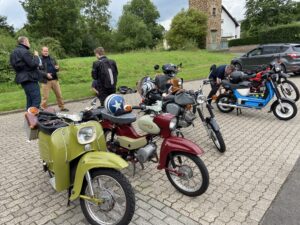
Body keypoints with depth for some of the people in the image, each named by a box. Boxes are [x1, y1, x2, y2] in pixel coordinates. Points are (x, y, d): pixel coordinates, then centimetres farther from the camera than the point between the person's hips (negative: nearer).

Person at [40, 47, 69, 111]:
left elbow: (56, 67, 22)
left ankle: (62, 107, 24)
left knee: (59, 94, 10)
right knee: (45, 97, -4)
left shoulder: (52, 59, 14)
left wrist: (57, 68, -1)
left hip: (54, 80, 5)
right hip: (46, 81, -5)